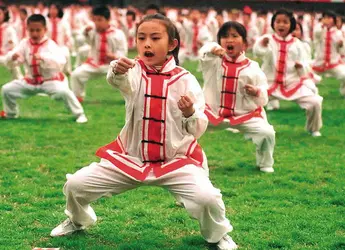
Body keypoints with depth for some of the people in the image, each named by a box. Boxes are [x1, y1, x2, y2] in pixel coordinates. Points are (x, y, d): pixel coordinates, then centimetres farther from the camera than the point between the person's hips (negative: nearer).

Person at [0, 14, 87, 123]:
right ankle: (10, 114, 23)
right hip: (31, 81, 5)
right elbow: (9, 61, -10)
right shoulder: (25, 44, -4)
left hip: (51, 80, -5)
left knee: (63, 91, -32)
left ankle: (79, 114, -13)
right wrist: (13, 56, -35)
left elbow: (61, 62, -34)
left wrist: (43, 57, -48)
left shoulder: (50, 45, -17)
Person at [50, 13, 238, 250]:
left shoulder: (185, 80, -7)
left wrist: (191, 114, -27)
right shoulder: (134, 71, -6)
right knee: (75, 184, -3)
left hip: (176, 161, -2)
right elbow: (122, 81, -34)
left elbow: (198, 130, -5)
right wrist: (117, 71, -57)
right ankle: (78, 221, 33)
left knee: (207, 197, -25)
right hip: (131, 158, 2)